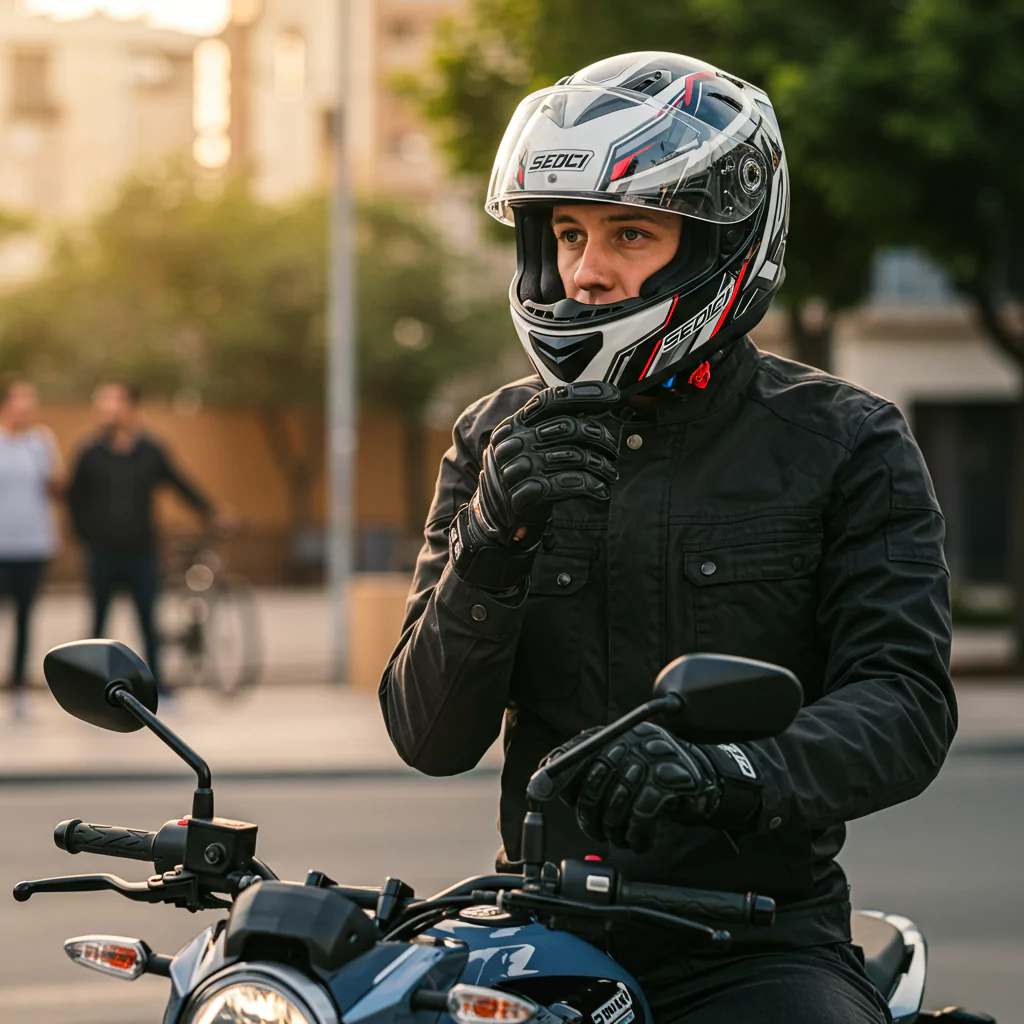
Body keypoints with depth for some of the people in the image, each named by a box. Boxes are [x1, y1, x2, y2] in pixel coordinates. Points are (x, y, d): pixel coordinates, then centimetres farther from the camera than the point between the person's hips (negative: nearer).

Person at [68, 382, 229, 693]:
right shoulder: (91, 454, 1)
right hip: (103, 556, 0)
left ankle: (156, 680, 11)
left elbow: (181, 485, 6)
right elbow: (75, 499, 10)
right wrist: (88, 536, 3)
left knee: (149, 621, 0)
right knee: (98, 621, 6)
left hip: (142, 553, 0)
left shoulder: (151, 452, 1)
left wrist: (213, 514, -4)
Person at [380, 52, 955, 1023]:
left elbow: (905, 702, -10)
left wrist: (723, 771, -30)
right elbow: (430, 739, 4)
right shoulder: (499, 440, 10)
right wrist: (496, 541, -15)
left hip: (756, 939, -3)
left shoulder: (845, 443, 2)